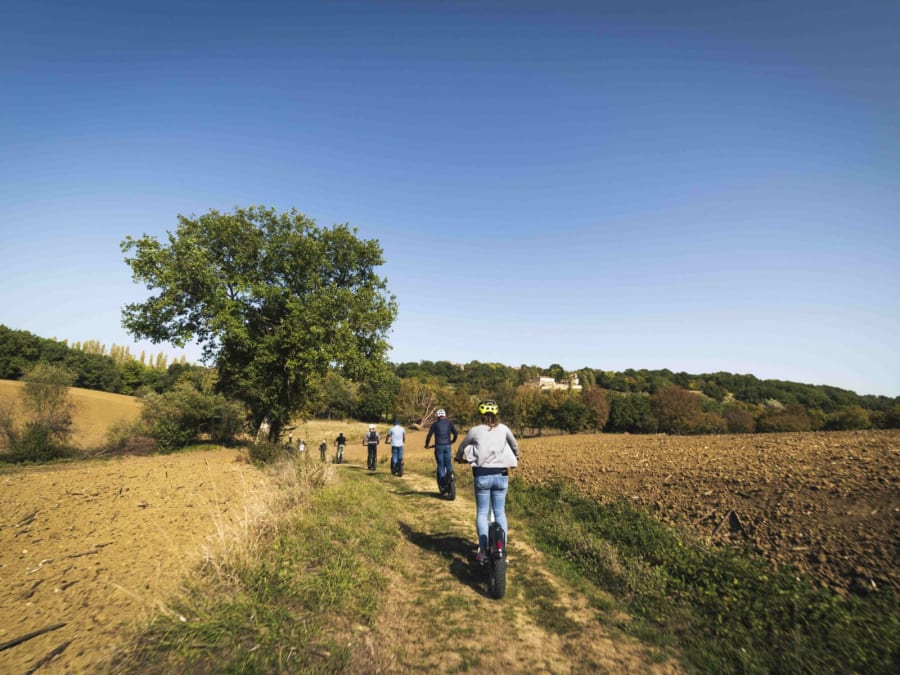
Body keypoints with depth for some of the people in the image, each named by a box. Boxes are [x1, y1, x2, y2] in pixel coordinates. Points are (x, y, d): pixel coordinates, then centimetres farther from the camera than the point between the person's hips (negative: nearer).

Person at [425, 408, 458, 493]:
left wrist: (427, 445, 11)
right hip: (448, 446, 1)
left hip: (438, 447, -1)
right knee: (448, 465, 13)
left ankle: (442, 486, 2)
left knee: (441, 466, 5)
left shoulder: (434, 424, 2)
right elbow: (456, 433, 0)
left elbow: (429, 435, -4)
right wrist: (452, 441, 19)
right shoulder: (450, 423, 5)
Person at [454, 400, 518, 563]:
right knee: (500, 513, 12)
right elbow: (514, 444, 21)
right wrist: (516, 456, 42)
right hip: (501, 475, 2)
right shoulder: (503, 429, 3)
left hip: (482, 475, -2)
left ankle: (483, 552, 6)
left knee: (482, 513, 8)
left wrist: (459, 458, 36)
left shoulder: (475, 430, -2)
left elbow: (462, 446, 15)